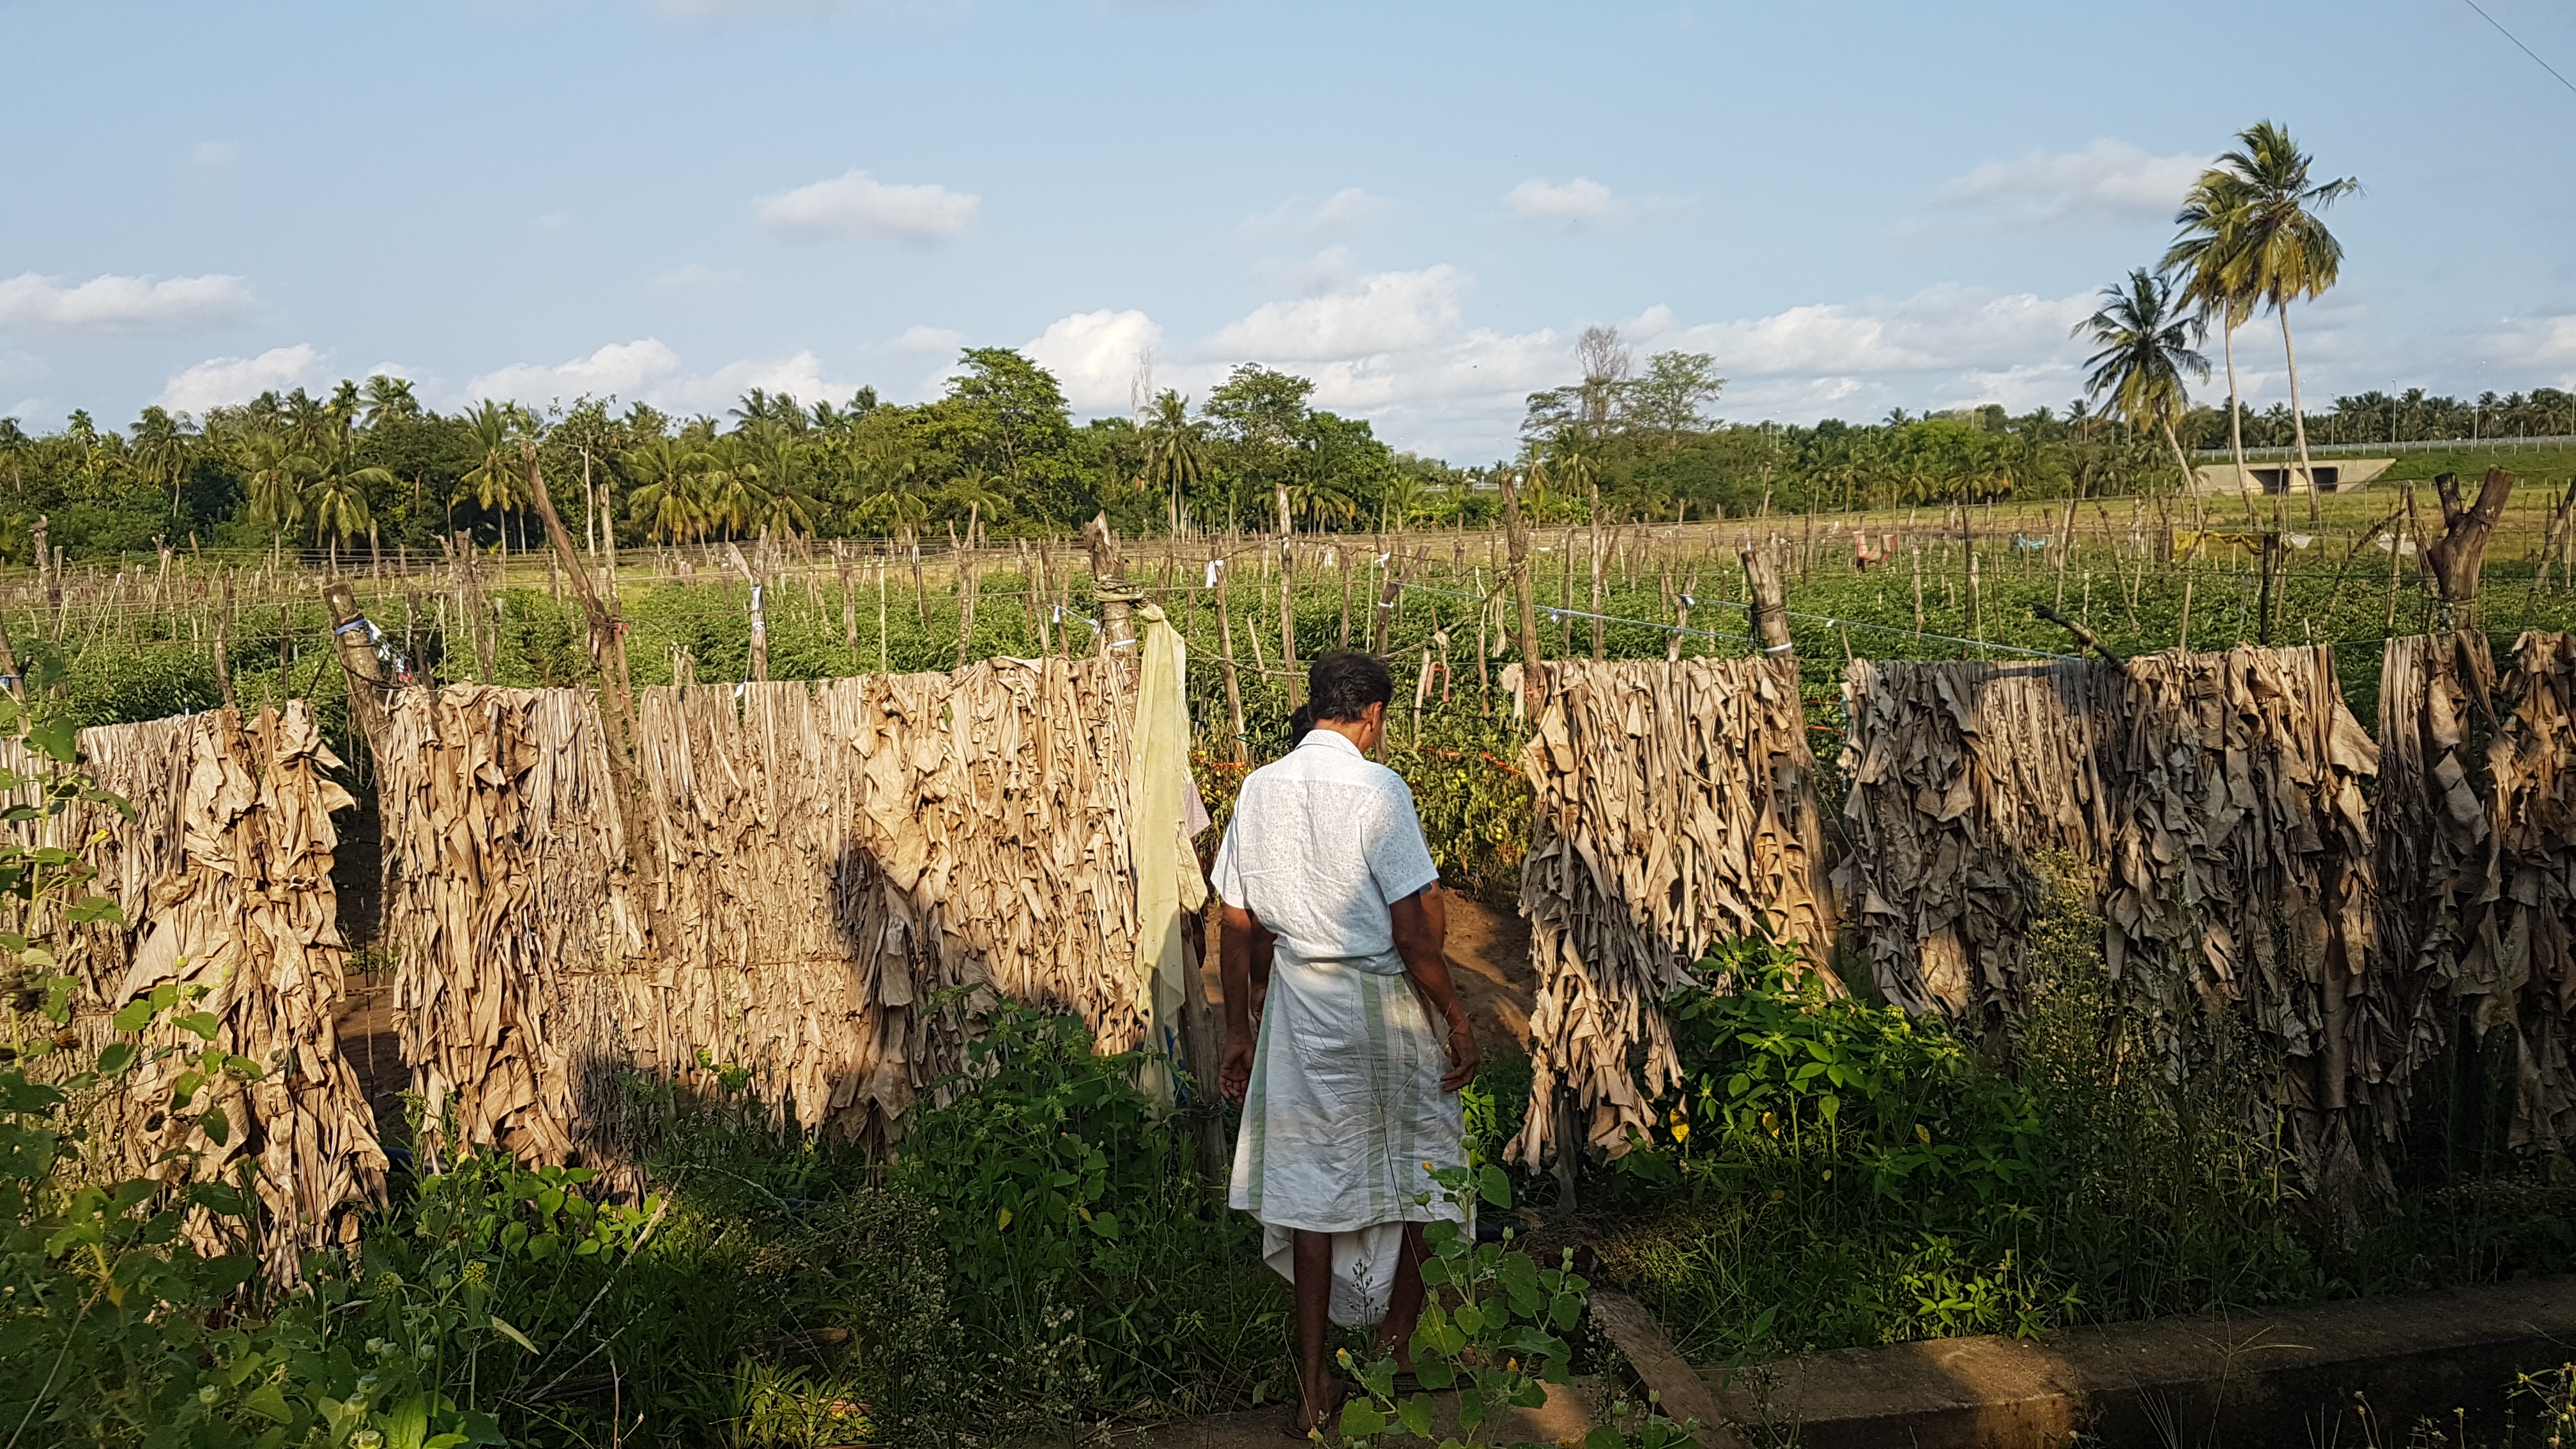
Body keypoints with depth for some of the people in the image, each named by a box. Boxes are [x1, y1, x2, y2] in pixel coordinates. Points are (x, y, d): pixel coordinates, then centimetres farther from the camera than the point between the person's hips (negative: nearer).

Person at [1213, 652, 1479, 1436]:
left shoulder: (1259, 790, 0)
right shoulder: (1377, 789, -16)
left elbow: (1237, 927, 4)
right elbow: (1416, 931, -19)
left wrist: (1238, 1032, 12)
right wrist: (1456, 1020, -7)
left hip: (1299, 1002, 4)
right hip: (1382, 1002, -4)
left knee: (1311, 1182, 11)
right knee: (1406, 1173, 18)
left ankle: (1314, 1388, 15)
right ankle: (1399, 1349, 35)